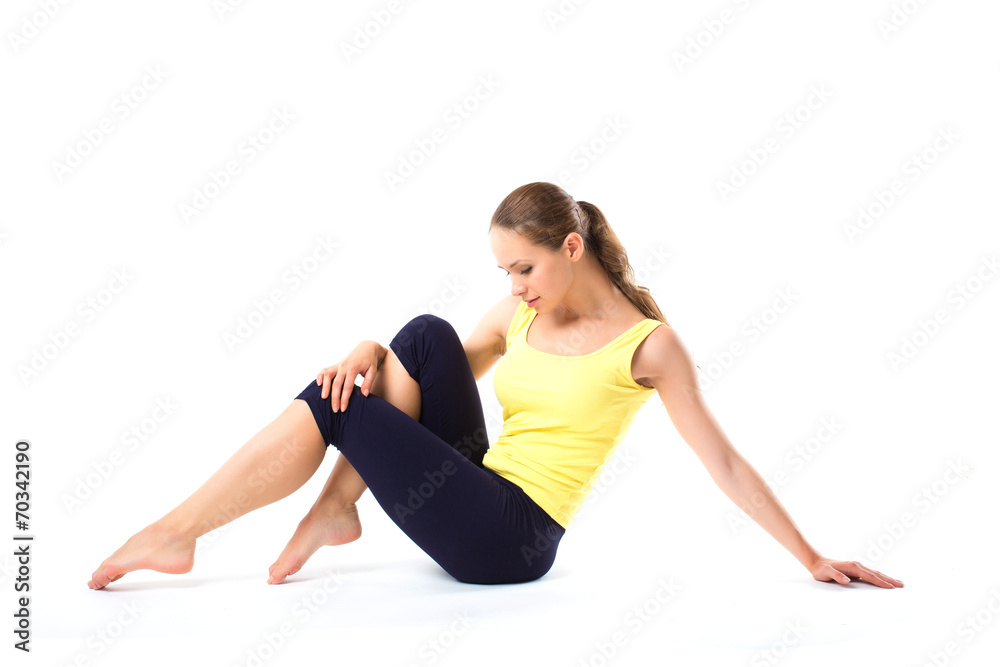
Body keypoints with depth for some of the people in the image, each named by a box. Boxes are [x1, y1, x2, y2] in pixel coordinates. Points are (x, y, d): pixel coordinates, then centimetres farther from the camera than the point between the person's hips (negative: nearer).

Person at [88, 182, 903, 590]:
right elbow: (439, 368, 18)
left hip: (511, 538, -5)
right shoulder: (519, 315, 9)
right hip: (474, 498, 6)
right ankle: (336, 509, -10)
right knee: (426, 334, -13)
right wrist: (372, 352, -5)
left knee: (332, 406, -13)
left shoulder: (648, 343, -8)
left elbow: (724, 461, -5)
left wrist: (813, 558, -4)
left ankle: (177, 533, -2)